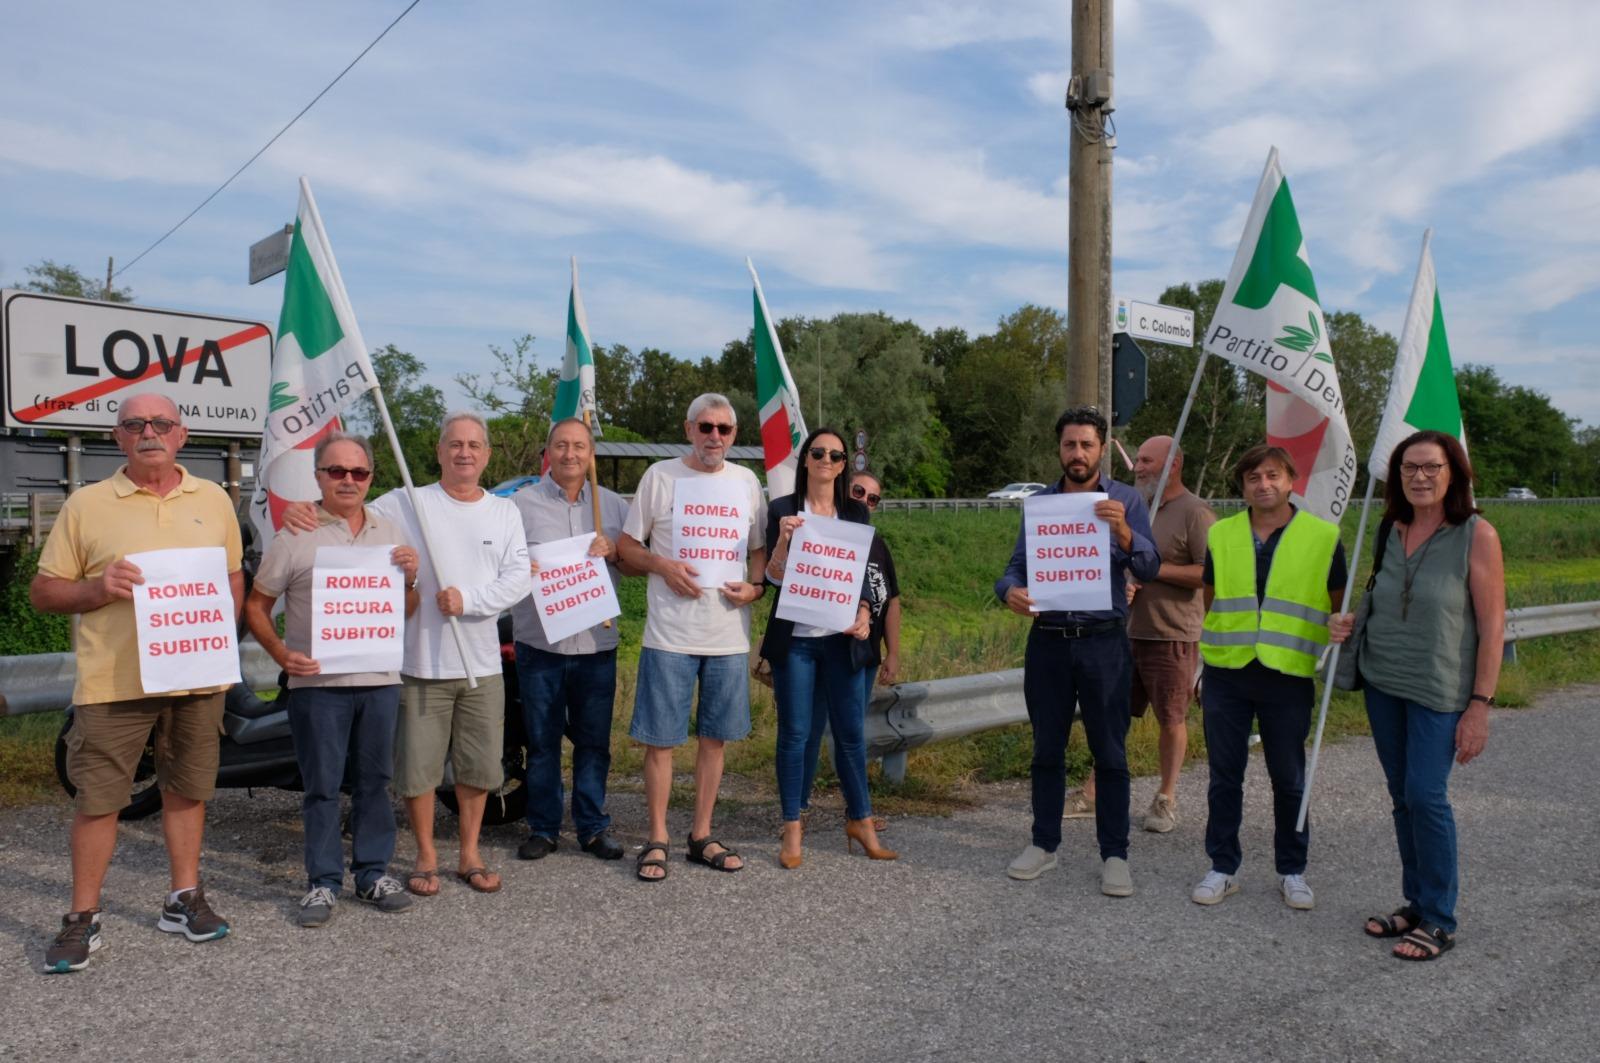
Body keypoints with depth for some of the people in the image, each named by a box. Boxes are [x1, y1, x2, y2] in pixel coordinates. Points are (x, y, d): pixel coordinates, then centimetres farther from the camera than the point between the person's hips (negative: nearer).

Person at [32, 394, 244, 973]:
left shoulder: (213, 499, 9)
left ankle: (184, 900, 27)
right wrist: (96, 587, -17)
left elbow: (235, 577, 16)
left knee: (186, 790, 13)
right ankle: (82, 920, 18)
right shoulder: (86, 504, 0)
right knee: (97, 798, 3)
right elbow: (42, 592, 2)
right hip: (114, 681, -2)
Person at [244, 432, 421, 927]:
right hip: (317, 681, -3)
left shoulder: (389, 533, 11)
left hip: (380, 678, 4)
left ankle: (373, 873, 23)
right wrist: (281, 653, -12)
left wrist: (409, 579, -5)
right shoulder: (295, 536, -2)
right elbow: (256, 606, 2)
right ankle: (323, 882, 15)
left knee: (374, 781, 12)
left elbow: (405, 613, 16)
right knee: (322, 787, 3)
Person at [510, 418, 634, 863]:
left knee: (594, 741, 7)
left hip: (596, 643, 2)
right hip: (539, 642, -1)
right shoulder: (521, 503, 3)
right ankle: (544, 828, 18)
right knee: (542, 741, 6)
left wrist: (613, 552, -8)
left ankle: (593, 827, 18)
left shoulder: (613, 505, 9)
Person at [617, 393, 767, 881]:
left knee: (714, 737, 10)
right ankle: (657, 840, 15)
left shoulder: (746, 481, 9)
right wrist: (662, 565, -16)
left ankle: (702, 836, 23)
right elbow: (626, 546, 3)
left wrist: (754, 587, -4)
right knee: (661, 739, 1)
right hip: (670, 634, -3)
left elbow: (760, 550, 16)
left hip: (730, 635, 3)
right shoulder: (661, 475, 0)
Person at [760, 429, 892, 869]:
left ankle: (860, 820, 19)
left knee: (851, 732, 5)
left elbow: (862, 573, 8)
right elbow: (773, 577, -2)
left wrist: (864, 614, -10)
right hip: (794, 640, -2)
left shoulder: (856, 513, 8)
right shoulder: (782, 510, 1)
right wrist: (783, 540, -20)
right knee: (794, 733, 2)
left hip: (840, 638, 2)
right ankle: (792, 830, 12)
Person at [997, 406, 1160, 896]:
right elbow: (1017, 565, 5)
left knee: (1110, 752, 3)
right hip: (1048, 640, 2)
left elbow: (1150, 569, -8)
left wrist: (1123, 532, -27)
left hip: (1104, 641, -2)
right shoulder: (1039, 502, 8)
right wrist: (1009, 590, -18)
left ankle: (1114, 854, 13)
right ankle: (1044, 843, 23)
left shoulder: (1126, 500, 1)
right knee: (1047, 749, 11)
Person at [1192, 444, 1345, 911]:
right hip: (1226, 675, 2)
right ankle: (1223, 868, 21)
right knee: (1225, 777, 8)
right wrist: (1200, 667, 12)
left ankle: (1292, 871, 26)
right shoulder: (1221, 535, 5)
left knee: (1290, 780, 9)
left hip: (1289, 677, -2)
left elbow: (1339, 610, 7)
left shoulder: (1322, 537, -1)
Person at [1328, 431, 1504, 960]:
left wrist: (1480, 704, -14)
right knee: (1402, 796, 11)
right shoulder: (1392, 532, 7)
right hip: (1382, 682, 6)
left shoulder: (1477, 535, -9)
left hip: (1439, 690, -5)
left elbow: (1492, 626, -10)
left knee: (1426, 795, -9)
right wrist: (1347, 623, -1)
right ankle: (1416, 903, 24)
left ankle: (1439, 921, 6)